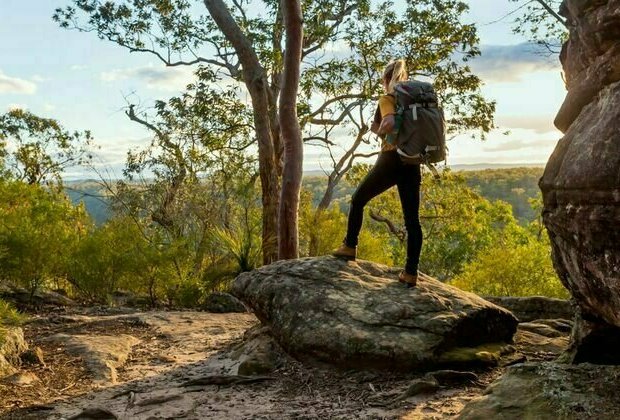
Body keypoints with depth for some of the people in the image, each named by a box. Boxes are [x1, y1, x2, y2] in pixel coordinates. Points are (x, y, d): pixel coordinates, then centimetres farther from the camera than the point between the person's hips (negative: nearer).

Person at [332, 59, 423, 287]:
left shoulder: (386, 99, -5)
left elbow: (389, 123, -25)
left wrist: (378, 131, -6)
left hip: (390, 160, -5)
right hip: (412, 163, 5)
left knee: (358, 200, 17)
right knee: (412, 219, 4)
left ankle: (349, 247, 22)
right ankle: (411, 272, 2)